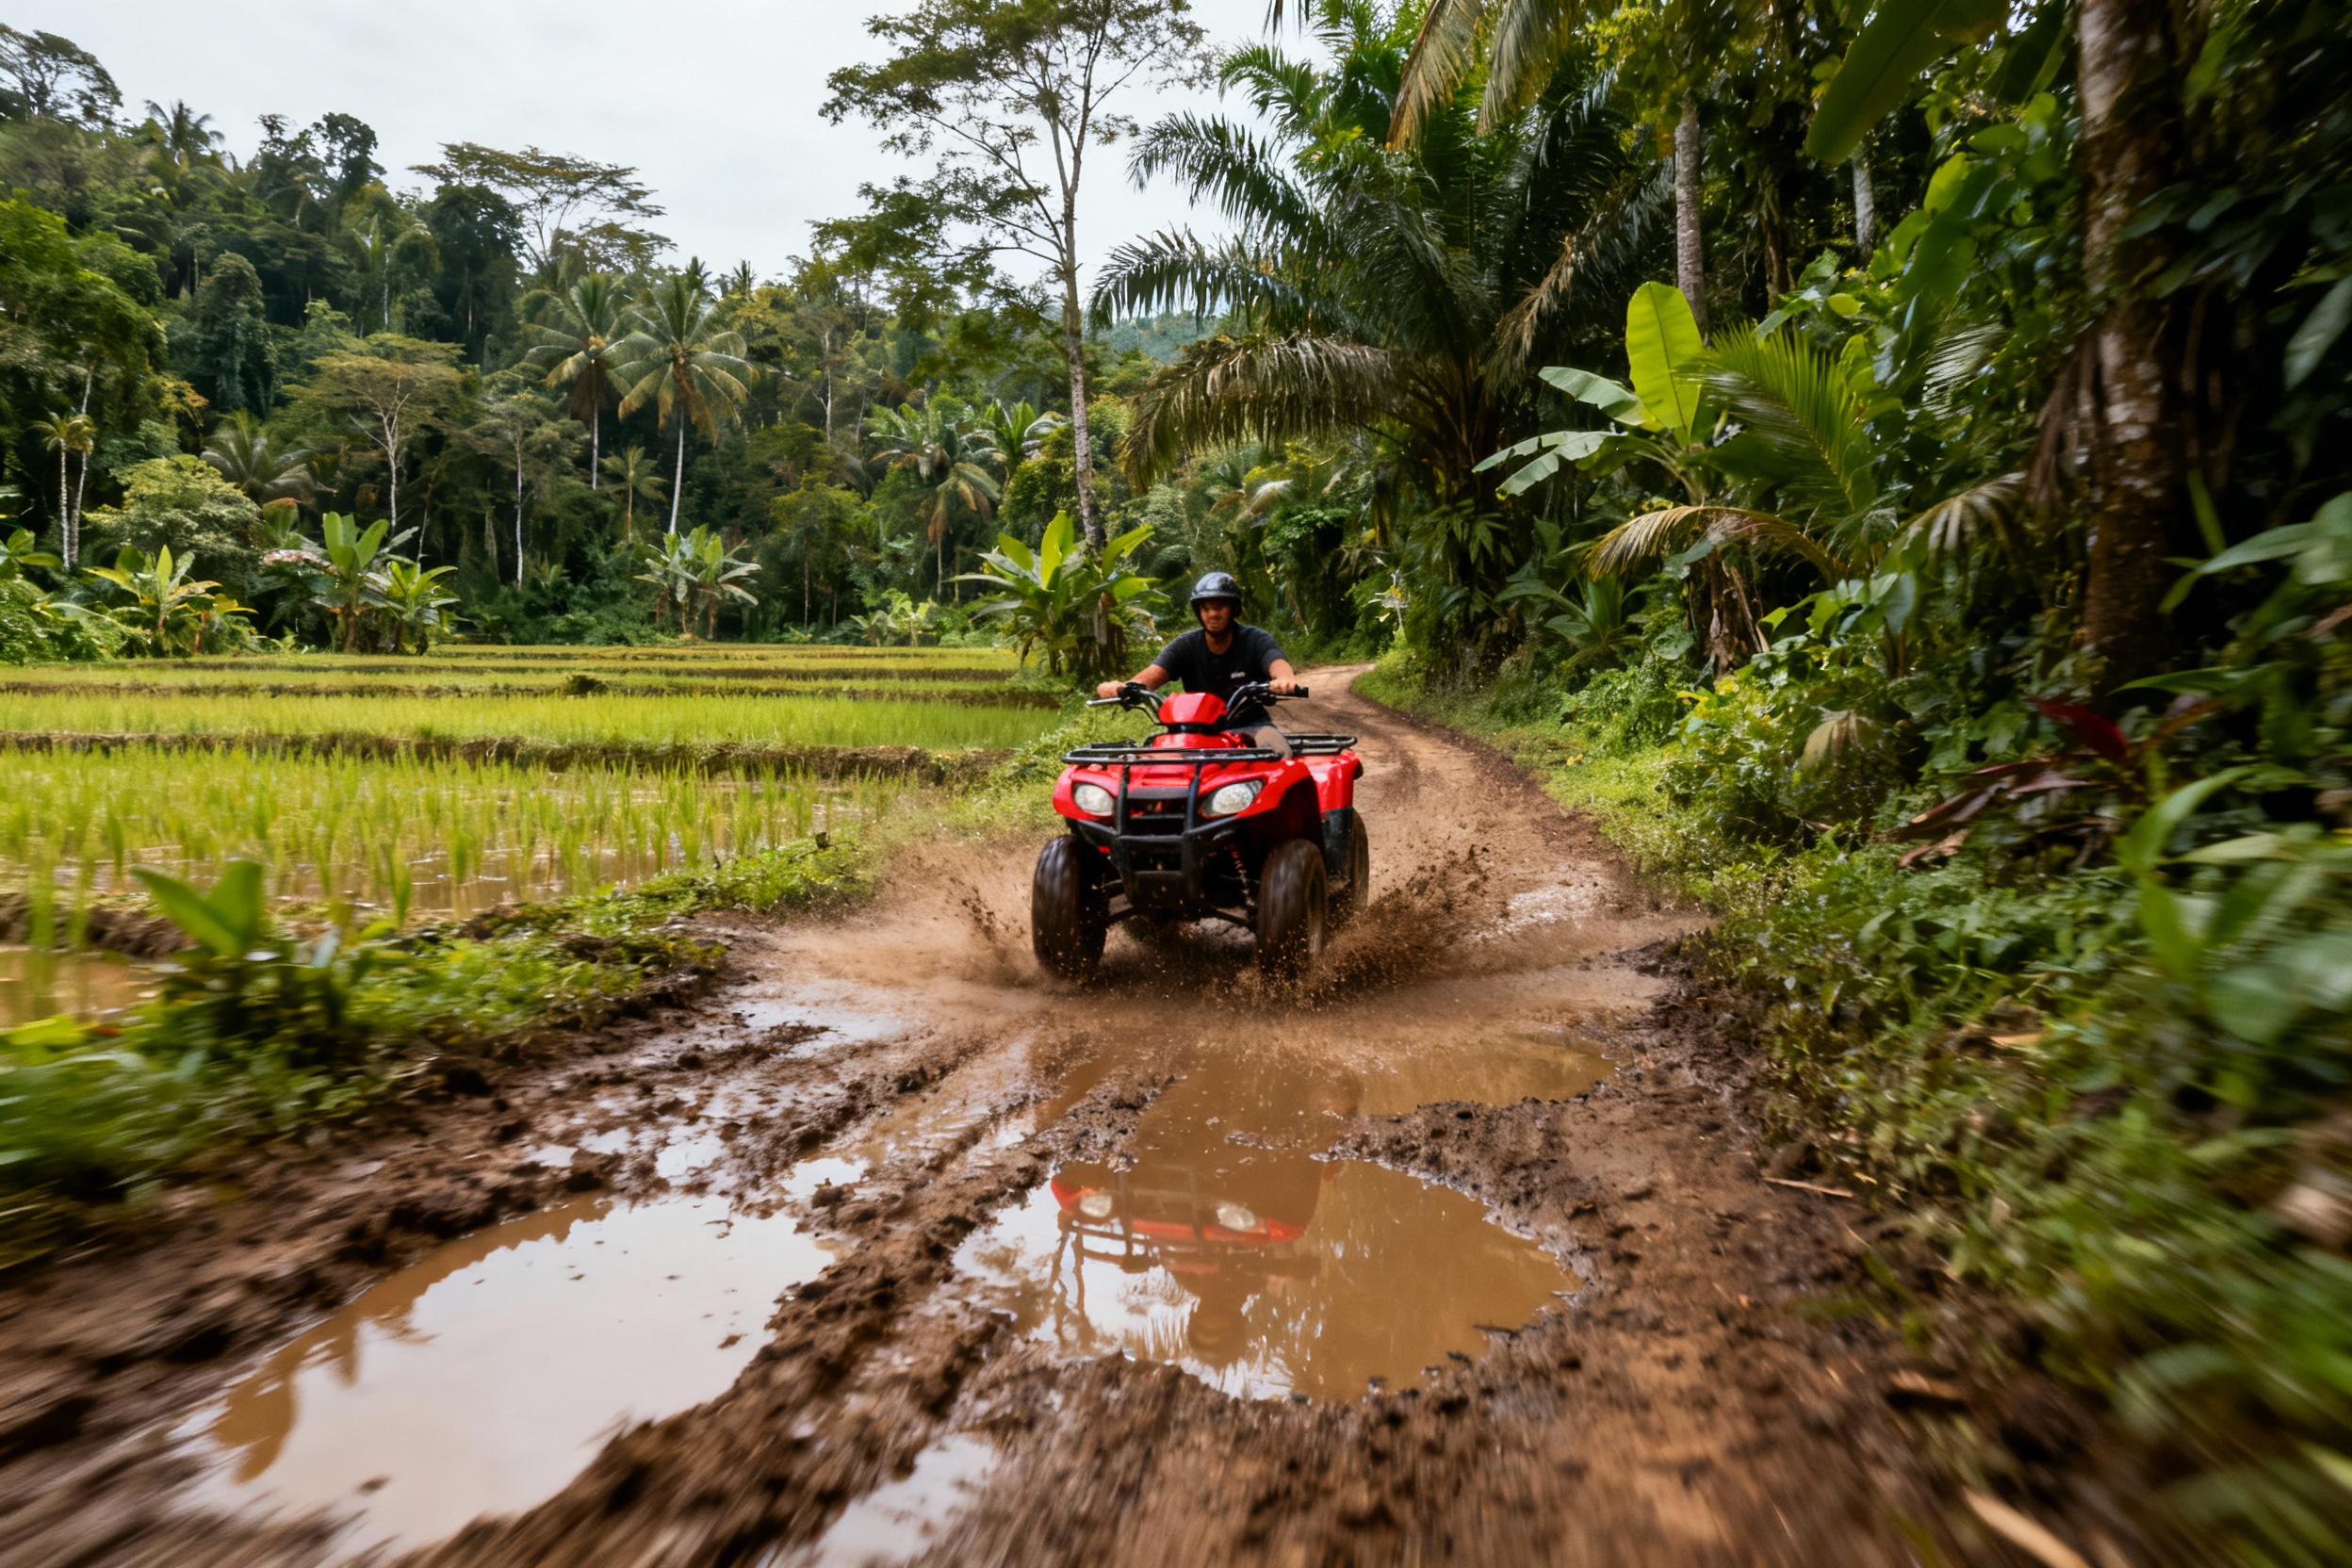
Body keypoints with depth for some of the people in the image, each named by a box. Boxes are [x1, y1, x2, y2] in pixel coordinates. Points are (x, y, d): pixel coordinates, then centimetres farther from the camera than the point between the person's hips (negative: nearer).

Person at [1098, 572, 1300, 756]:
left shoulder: (1255, 639, -4)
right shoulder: (1185, 645, 1)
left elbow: (1278, 664, -25)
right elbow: (1154, 673, -15)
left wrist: (1285, 679, -52)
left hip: (1249, 726, -1)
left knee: (1279, 752, -32)